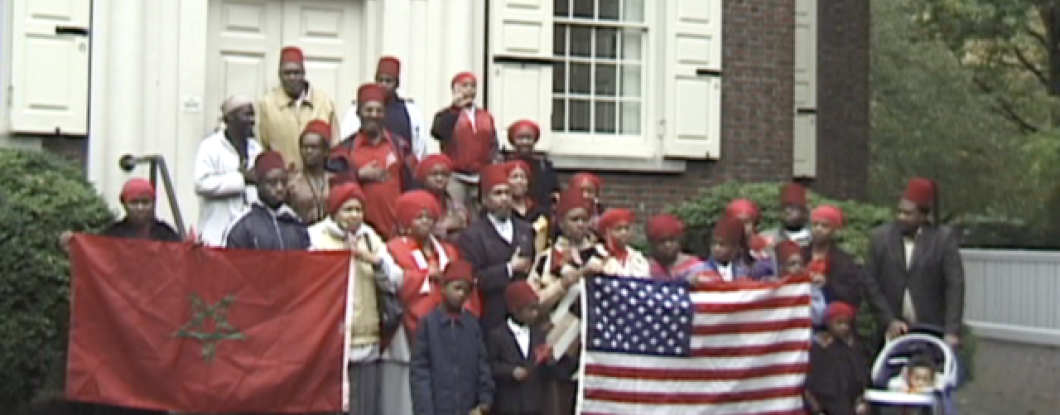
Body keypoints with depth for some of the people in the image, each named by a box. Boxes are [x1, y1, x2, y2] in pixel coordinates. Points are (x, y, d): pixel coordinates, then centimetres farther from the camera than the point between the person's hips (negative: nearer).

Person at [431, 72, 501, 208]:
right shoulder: (447, 115, 3)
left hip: (482, 178, 4)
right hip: (455, 177, -4)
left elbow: (493, 144, 13)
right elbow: (437, 132, -18)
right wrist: (456, 108, -18)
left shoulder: (487, 117, 14)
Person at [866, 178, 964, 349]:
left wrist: (952, 331, -16)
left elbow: (955, 285, -7)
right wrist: (888, 320, -9)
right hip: (893, 331, 2)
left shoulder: (944, 238, -2)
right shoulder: (879, 237, 3)